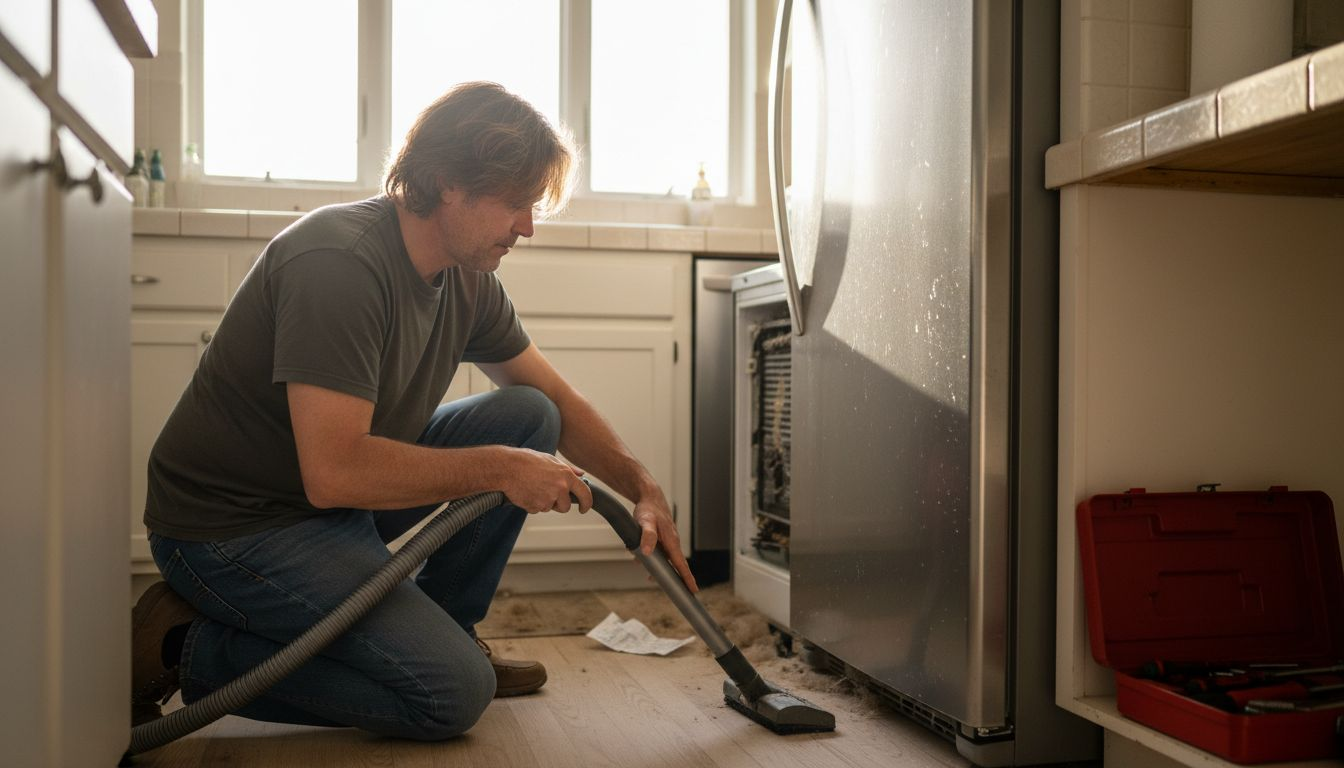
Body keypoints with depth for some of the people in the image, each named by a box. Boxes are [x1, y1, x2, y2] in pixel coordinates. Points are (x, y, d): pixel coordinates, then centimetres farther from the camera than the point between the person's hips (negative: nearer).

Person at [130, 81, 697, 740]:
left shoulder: (467, 280, 0)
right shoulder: (339, 263, -27)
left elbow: (558, 404, 11)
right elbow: (336, 473, -33)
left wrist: (644, 488, -3)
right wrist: (499, 468, -24)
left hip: (338, 507, 9)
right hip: (232, 528, -8)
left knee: (527, 416, -1)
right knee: (456, 692, -15)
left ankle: (440, 630, 9)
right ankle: (186, 648, -4)